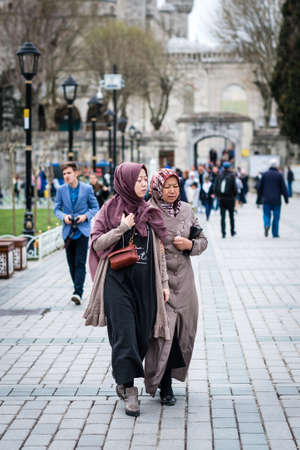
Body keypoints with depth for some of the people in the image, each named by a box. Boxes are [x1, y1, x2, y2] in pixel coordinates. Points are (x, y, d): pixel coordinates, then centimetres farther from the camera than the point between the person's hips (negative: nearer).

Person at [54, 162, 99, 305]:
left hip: (82, 230, -3)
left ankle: (78, 292, -15)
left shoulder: (87, 189, -2)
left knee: (80, 262, -11)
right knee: (71, 263, 8)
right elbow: (57, 208, 8)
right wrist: (64, 217, -12)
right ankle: (77, 289, 22)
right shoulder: (61, 190, 3)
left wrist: (86, 216, -13)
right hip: (68, 231, 3)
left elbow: (95, 207, 5)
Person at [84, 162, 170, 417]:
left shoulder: (149, 212, 10)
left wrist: (164, 283, 8)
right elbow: (97, 243, -3)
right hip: (118, 279, -4)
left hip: (145, 281, 4)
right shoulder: (110, 209, 1)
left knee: (142, 335, 4)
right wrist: (121, 229, -15)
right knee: (124, 333, -10)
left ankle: (123, 382, 22)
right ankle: (129, 389, -8)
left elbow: (159, 251, 12)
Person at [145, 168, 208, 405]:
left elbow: (203, 240, 16)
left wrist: (190, 245, -5)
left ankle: (170, 375, 24)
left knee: (182, 330, 7)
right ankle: (164, 386, 2)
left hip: (183, 279, 5)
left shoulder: (187, 210, 10)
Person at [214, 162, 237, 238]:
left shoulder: (219, 175, 0)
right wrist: (234, 195, 6)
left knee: (222, 216, 3)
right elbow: (234, 187, -11)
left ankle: (223, 232, -2)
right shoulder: (232, 176, -8)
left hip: (221, 199, 2)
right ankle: (232, 231, 20)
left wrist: (218, 195, 11)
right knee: (231, 215, 13)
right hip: (230, 198, -2)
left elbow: (215, 187, 0)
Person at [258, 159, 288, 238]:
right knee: (276, 216, 7)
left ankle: (267, 225, -20)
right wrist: (286, 199, 0)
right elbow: (283, 188, -6)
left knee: (266, 214, 10)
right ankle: (275, 233, 8)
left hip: (266, 199, 1)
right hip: (276, 200, -1)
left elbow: (260, 187, 5)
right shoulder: (279, 175, -5)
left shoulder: (265, 174, 1)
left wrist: (260, 196, 18)